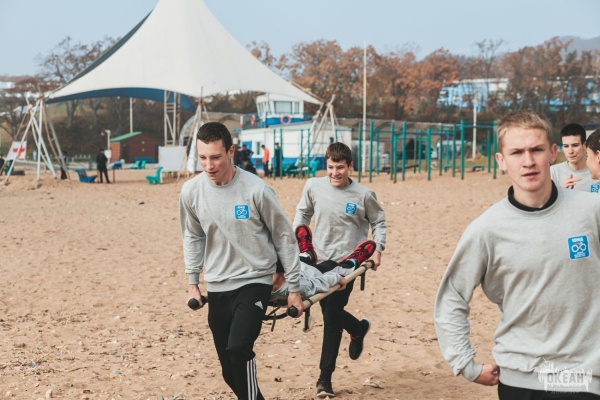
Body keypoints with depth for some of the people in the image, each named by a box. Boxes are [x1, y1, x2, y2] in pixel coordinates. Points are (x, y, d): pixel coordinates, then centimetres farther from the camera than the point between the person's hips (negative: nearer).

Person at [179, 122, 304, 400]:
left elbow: (284, 236, -5)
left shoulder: (256, 189, -15)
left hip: (254, 281, -4)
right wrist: (192, 283, 11)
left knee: (239, 348, -25)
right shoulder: (191, 191, -5)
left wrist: (294, 288, -1)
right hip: (217, 288, 4)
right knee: (229, 368, 9)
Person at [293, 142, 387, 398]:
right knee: (330, 312, 12)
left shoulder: (363, 195, -7)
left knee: (332, 317, -7)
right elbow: (302, 212, 14)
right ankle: (358, 328, 47)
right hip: (320, 260, 4)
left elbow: (378, 222, 7)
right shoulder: (313, 186, -2)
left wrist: (377, 250, -4)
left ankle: (325, 377, 3)